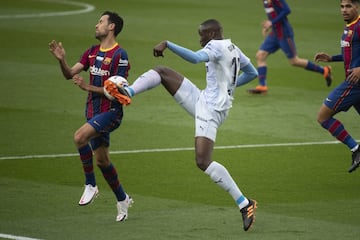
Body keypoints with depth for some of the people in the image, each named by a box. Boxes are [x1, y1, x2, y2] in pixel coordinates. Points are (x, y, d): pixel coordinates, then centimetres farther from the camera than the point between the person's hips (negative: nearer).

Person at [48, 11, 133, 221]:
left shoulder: (120, 55, -14)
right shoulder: (92, 52, 11)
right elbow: (70, 74, 7)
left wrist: (88, 87, -23)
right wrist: (61, 60, -13)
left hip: (110, 112, -8)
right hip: (94, 112, 8)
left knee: (80, 137, -30)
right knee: (102, 159, 11)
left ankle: (91, 186, -16)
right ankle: (123, 199, 27)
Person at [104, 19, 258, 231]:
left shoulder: (216, 46, -12)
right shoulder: (234, 49, 16)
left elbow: (195, 58, -32)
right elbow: (252, 73, 29)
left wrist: (167, 44, -32)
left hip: (211, 109, -10)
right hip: (202, 101, 10)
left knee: (203, 162, -18)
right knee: (161, 72, 6)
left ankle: (244, 204, -14)